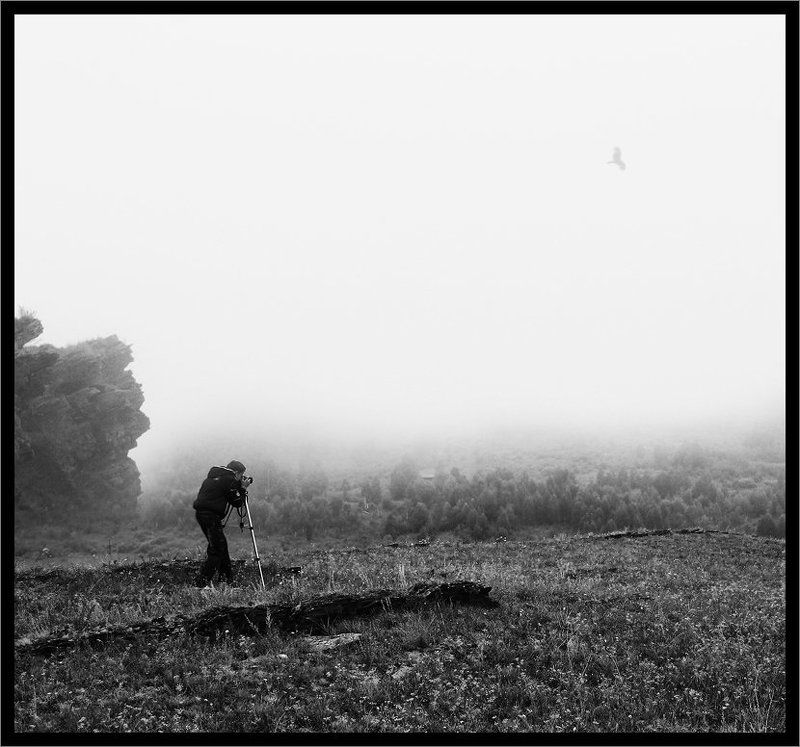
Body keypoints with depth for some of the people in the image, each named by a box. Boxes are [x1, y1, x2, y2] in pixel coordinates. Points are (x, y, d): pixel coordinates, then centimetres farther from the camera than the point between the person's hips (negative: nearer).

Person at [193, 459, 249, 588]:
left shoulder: (213, 476, 18)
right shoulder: (229, 480, -8)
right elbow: (237, 502, -6)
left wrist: (239, 487, 21)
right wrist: (243, 489, 10)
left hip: (200, 513, 9)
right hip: (211, 515, -9)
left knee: (221, 545, 17)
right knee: (217, 549, -5)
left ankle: (227, 577, 23)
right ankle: (202, 581, -9)